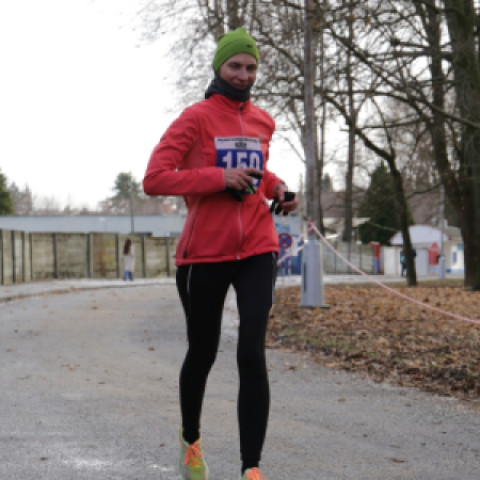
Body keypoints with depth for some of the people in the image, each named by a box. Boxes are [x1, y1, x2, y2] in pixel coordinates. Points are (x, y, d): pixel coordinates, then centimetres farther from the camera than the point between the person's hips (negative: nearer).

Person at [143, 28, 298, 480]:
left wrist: (277, 188, 10)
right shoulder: (196, 117, -5)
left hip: (257, 249, 3)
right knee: (202, 353, 13)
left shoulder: (262, 121, 11)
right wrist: (220, 178, -20)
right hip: (205, 252, -3)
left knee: (252, 354, -12)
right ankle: (190, 439, 40)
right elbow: (154, 178, -14)